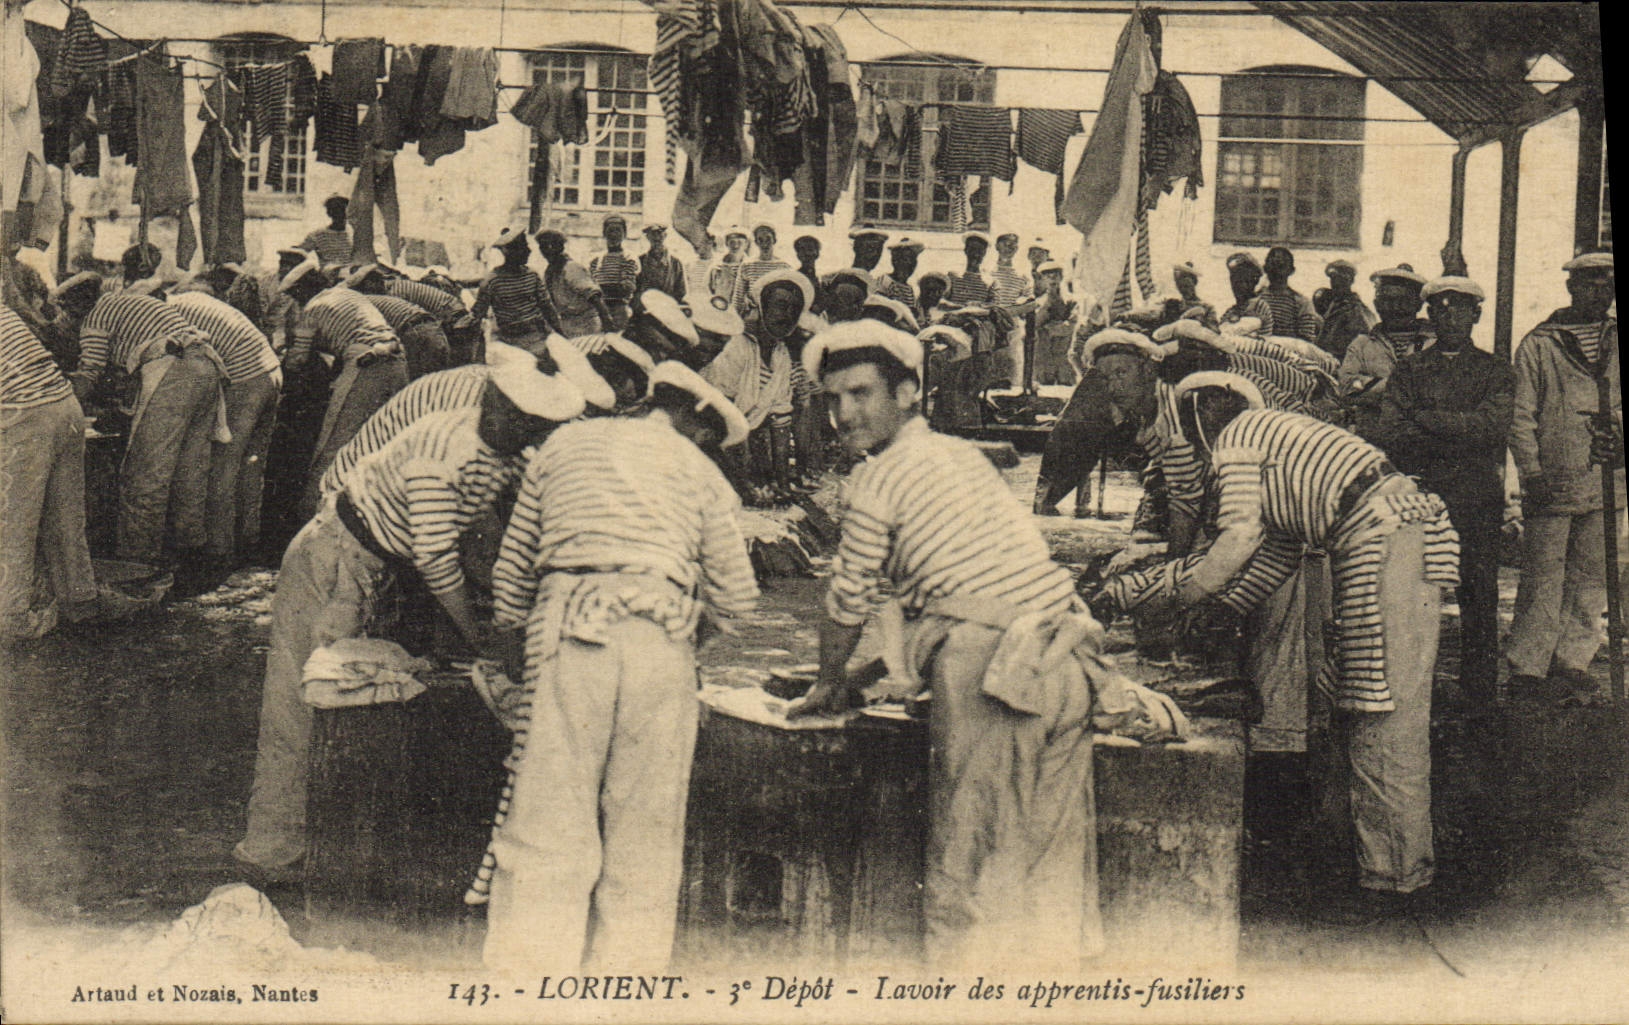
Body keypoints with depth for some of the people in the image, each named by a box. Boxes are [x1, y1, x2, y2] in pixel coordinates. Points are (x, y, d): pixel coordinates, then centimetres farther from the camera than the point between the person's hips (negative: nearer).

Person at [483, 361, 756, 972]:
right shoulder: (698, 470, 17)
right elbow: (737, 598, 12)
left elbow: (513, 568, 25)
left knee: (547, 824, -1)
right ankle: (626, 968, 7)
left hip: (568, 630, 1)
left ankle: (524, 971, -5)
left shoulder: (564, 445, 23)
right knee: (645, 831, 6)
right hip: (660, 636, -1)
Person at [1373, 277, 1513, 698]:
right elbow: (1387, 436, -2)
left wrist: (1426, 419, -8)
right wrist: (1458, 434, -9)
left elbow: (1492, 426, -8)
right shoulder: (1408, 369, 13)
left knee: (1478, 599, 0)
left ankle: (1479, 692, 9)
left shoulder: (1496, 371, 11)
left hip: (1476, 501, 0)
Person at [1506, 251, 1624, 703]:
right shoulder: (1538, 345, 3)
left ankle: (1572, 662, 18)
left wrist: (1615, 419, -8)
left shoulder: (1616, 340, 13)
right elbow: (1521, 416, 1)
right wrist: (1532, 471, -9)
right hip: (1551, 483, -4)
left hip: (1606, 480, 4)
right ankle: (1526, 669, 3)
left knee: (1591, 579, 8)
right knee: (1543, 580, -3)